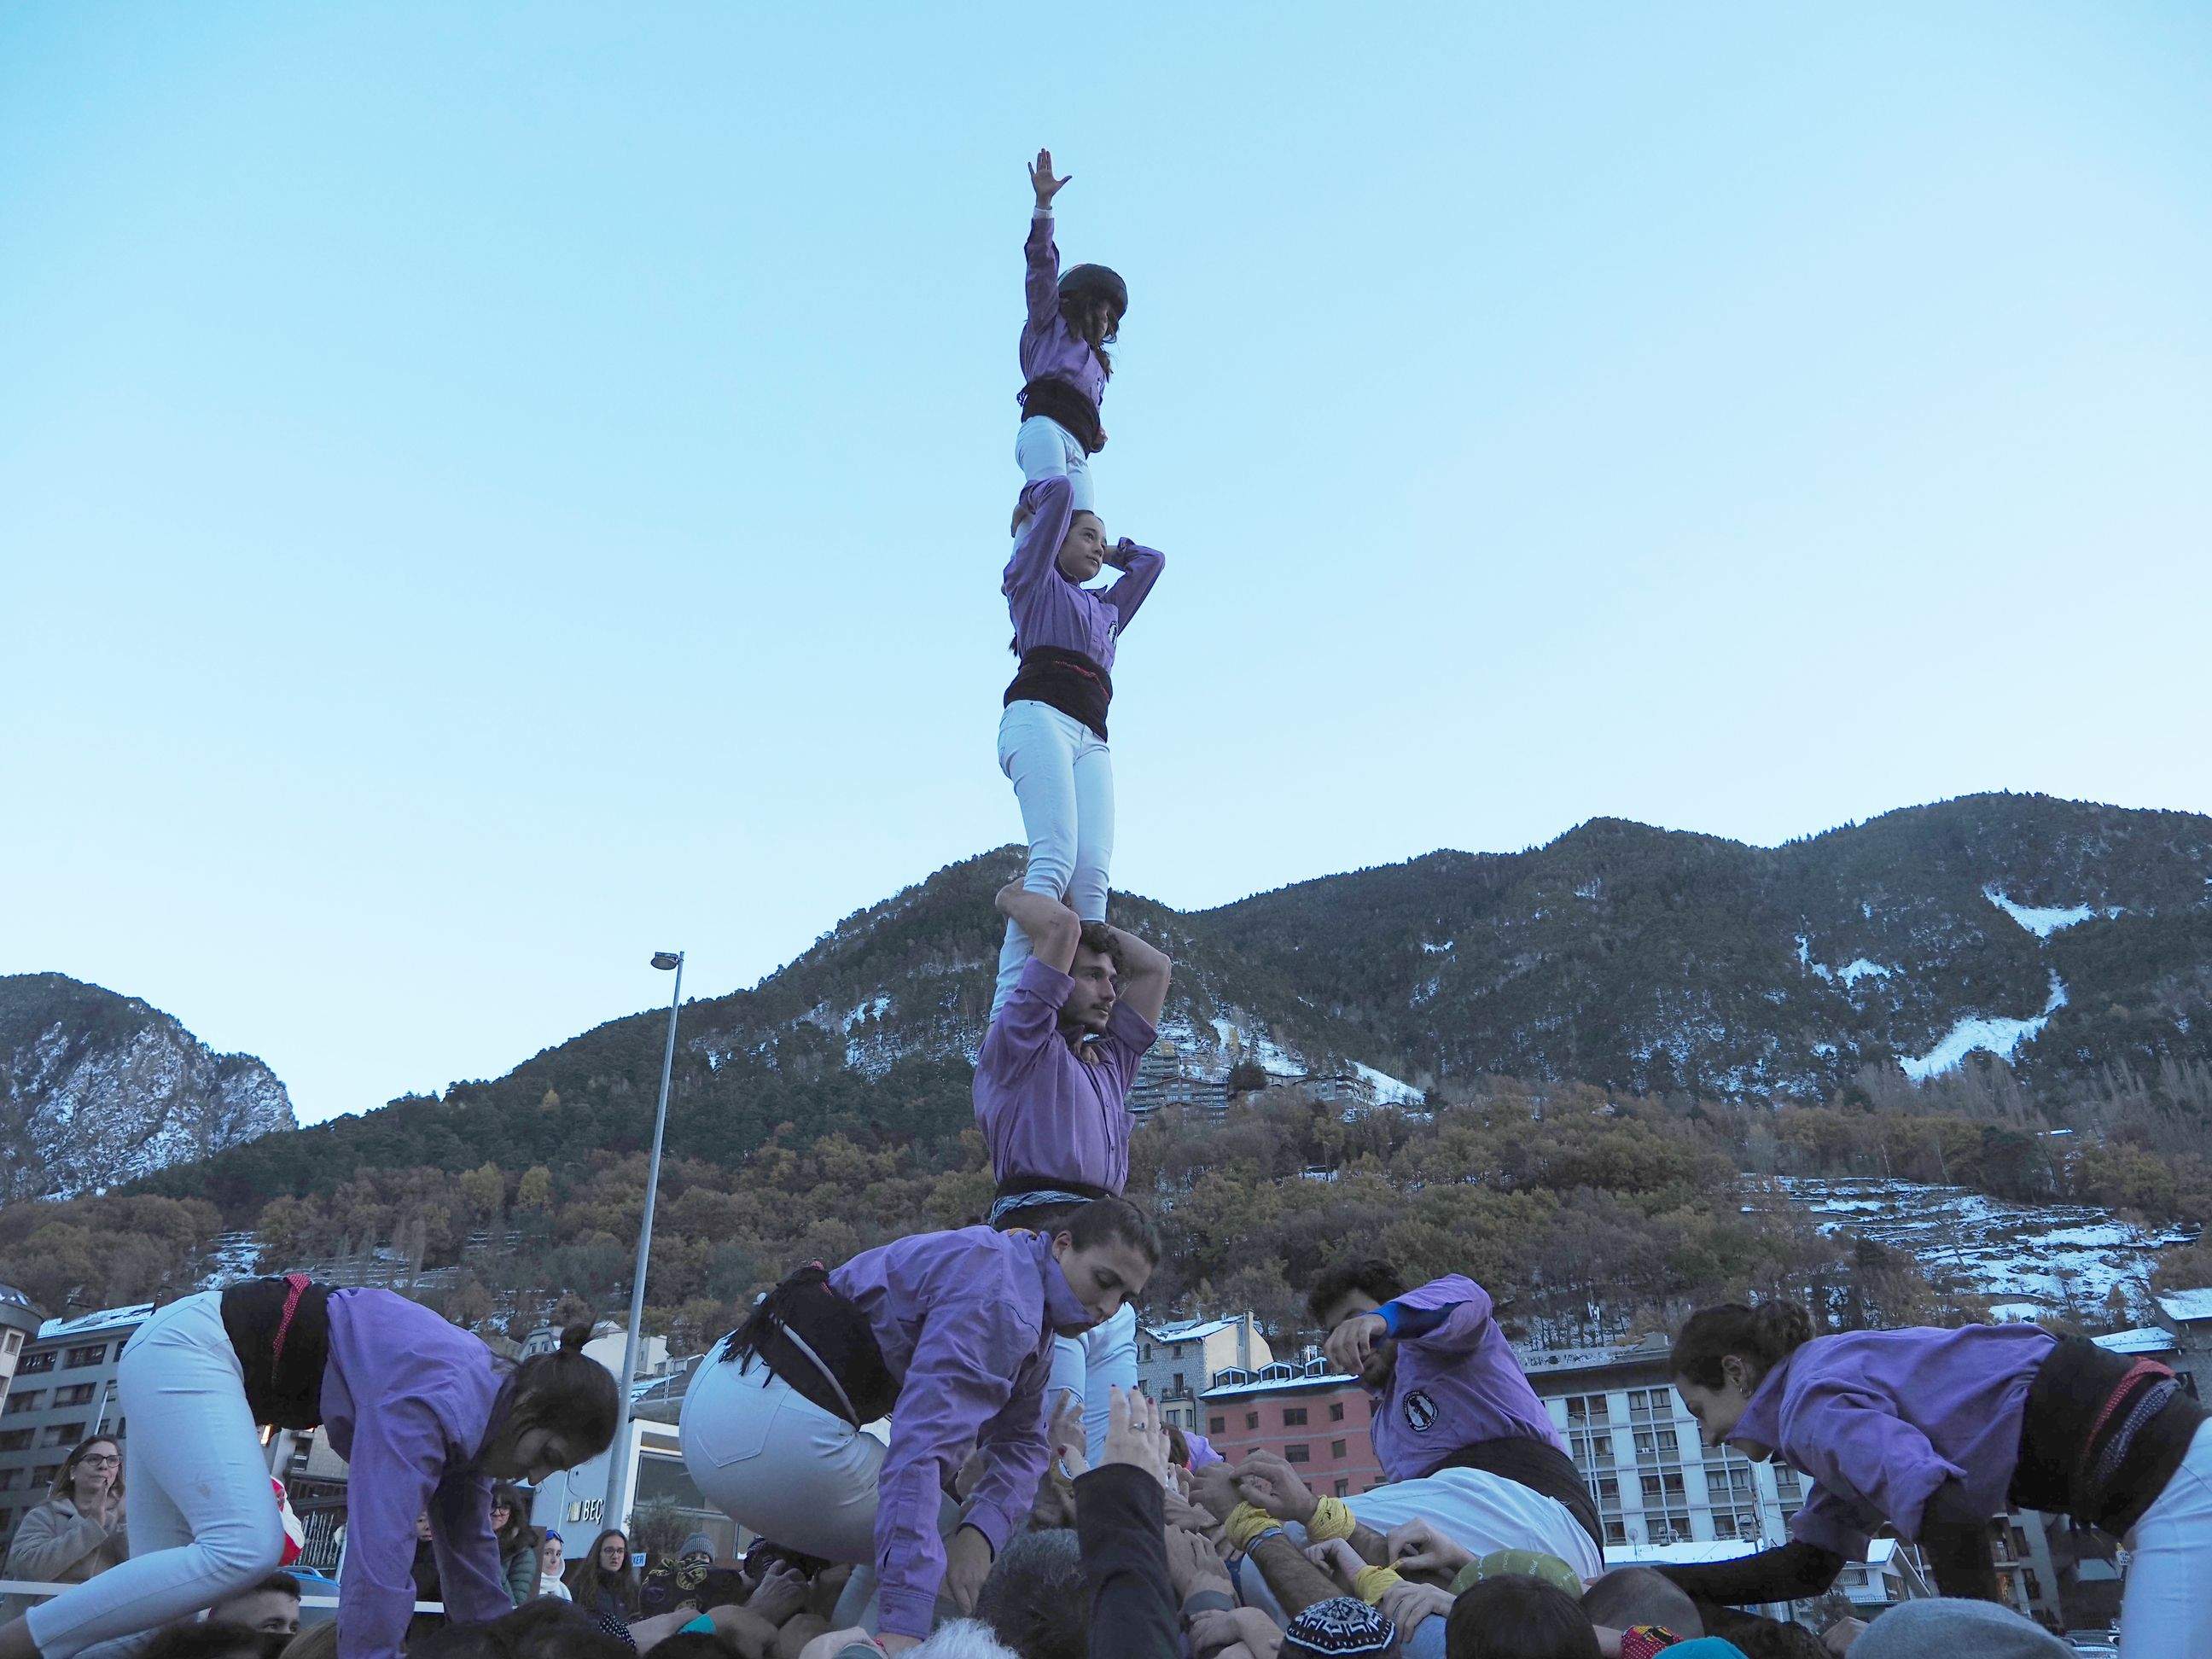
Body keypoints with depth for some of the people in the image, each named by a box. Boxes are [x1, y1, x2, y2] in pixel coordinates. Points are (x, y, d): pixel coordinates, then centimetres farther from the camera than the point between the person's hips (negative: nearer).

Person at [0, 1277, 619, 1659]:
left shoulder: (475, 1418, 2)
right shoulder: (435, 1402, -28)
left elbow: (471, 1557, 11)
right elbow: (379, 1553, -32)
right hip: (186, 1343, -9)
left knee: (166, 1572, 2)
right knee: (246, 1549, -22)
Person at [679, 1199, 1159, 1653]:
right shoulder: (1001, 1292, -19)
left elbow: (1021, 1443, 12)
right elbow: (927, 1440, -29)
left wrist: (981, 1532, -9)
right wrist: (903, 1619, -33)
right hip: (781, 1427, -10)